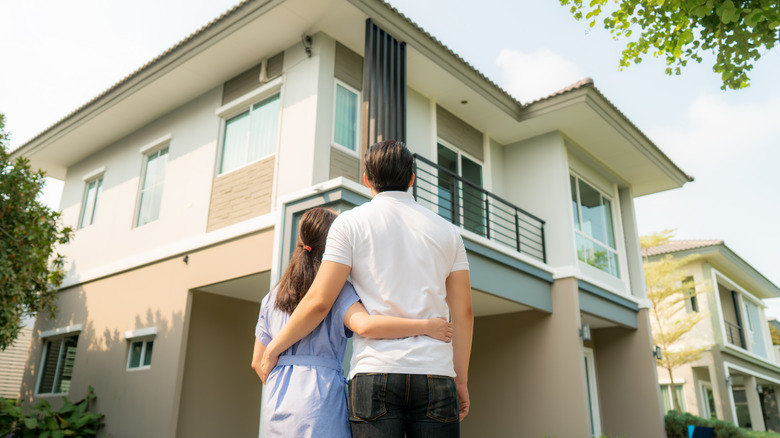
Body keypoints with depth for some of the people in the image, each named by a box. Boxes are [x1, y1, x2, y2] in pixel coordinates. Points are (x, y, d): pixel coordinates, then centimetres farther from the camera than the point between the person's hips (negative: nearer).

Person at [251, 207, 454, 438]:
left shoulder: (272, 296, 15)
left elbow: (258, 361, 15)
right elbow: (365, 325, -24)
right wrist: (426, 326, -17)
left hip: (276, 404, 6)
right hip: (319, 398, -6)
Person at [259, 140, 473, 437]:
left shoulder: (351, 222, 4)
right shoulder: (447, 231, 13)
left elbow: (319, 302, -3)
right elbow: (463, 312, 10)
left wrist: (274, 347, 11)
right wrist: (461, 379, 16)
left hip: (375, 371, -2)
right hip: (435, 374, 2)